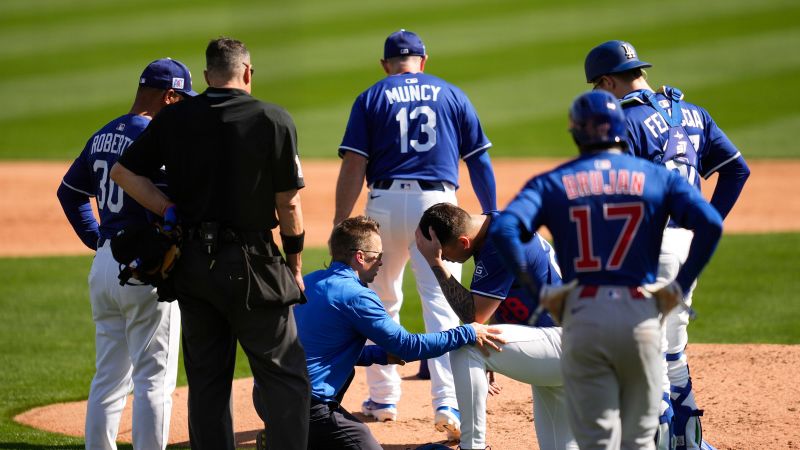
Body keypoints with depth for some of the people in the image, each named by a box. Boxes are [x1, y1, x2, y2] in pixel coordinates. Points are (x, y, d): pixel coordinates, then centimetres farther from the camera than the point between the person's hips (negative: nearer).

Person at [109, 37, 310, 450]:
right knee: (285, 377, 1)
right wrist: (295, 267, 6)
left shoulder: (174, 118, 4)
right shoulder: (274, 120, -6)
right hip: (250, 263, -4)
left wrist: (171, 211, 2)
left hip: (192, 262, 4)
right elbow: (288, 204, -5)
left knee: (206, 379, 11)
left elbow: (122, 172, 3)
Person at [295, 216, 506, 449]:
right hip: (312, 403, -8)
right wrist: (467, 334, -2)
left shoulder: (310, 282, 14)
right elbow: (408, 346, -9)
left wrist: (381, 355, 20)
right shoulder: (356, 296, -12)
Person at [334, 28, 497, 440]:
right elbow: (479, 160, 9)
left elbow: (354, 165, -2)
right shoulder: (451, 95, 11)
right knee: (442, 305, -5)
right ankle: (447, 402, -18)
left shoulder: (371, 98, 7)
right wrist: (491, 215, 15)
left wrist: (340, 224, -2)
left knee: (381, 304, 17)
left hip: (386, 205, 0)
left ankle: (383, 398, 22)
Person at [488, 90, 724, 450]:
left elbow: (503, 229, -9)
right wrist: (680, 286, 0)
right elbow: (710, 224, -7)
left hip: (582, 316, 0)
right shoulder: (657, 177, 8)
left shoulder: (552, 183, 7)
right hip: (641, 314, 0)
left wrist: (536, 290, -2)